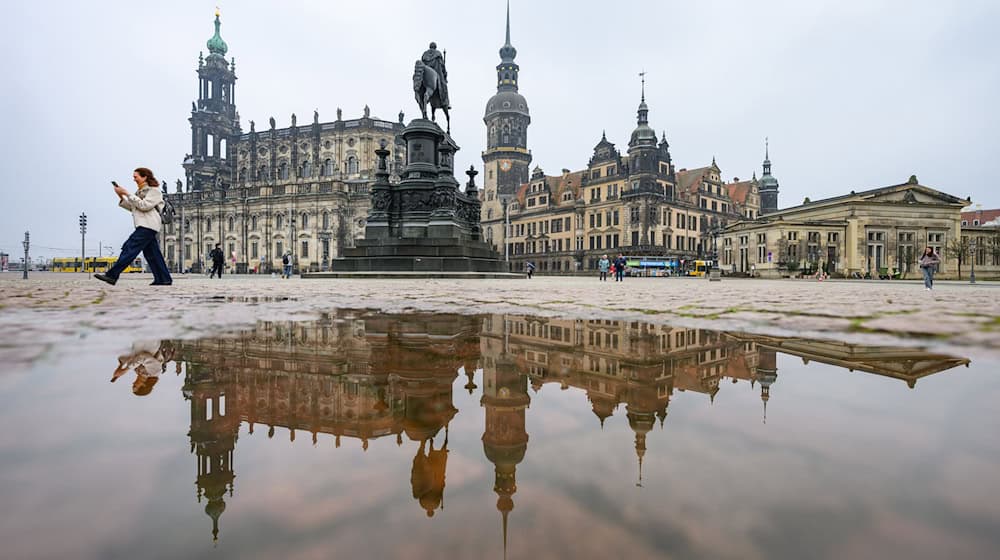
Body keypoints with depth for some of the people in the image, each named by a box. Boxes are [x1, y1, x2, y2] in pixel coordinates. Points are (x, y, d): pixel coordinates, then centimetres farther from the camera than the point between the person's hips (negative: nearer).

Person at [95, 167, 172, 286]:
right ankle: (164, 279, 6)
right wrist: (122, 197, 7)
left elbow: (144, 206, -16)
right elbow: (132, 207, 21)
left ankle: (112, 275, -13)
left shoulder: (154, 191, -3)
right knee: (152, 254, 6)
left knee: (130, 248, -12)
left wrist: (127, 194, -13)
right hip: (145, 226, 9)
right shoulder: (140, 191, 24)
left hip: (148, 226, -9)